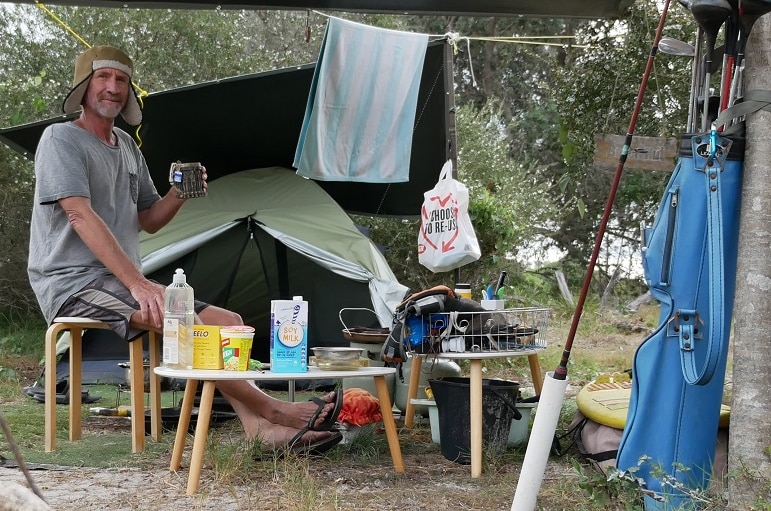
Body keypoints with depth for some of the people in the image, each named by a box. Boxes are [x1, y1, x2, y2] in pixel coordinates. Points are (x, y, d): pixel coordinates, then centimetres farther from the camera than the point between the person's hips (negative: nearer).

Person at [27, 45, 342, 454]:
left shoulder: (127, 146, 18)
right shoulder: (61, 139, -7)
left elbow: (148, 221, 23)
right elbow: (81, 216, -20)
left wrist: (179, 194, -1)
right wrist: (137, 283, -29)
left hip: (121, 281, 9)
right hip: (73, 283, -9)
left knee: (227, 322, -8)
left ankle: (261, 429, -24)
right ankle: (272, 411, -26)